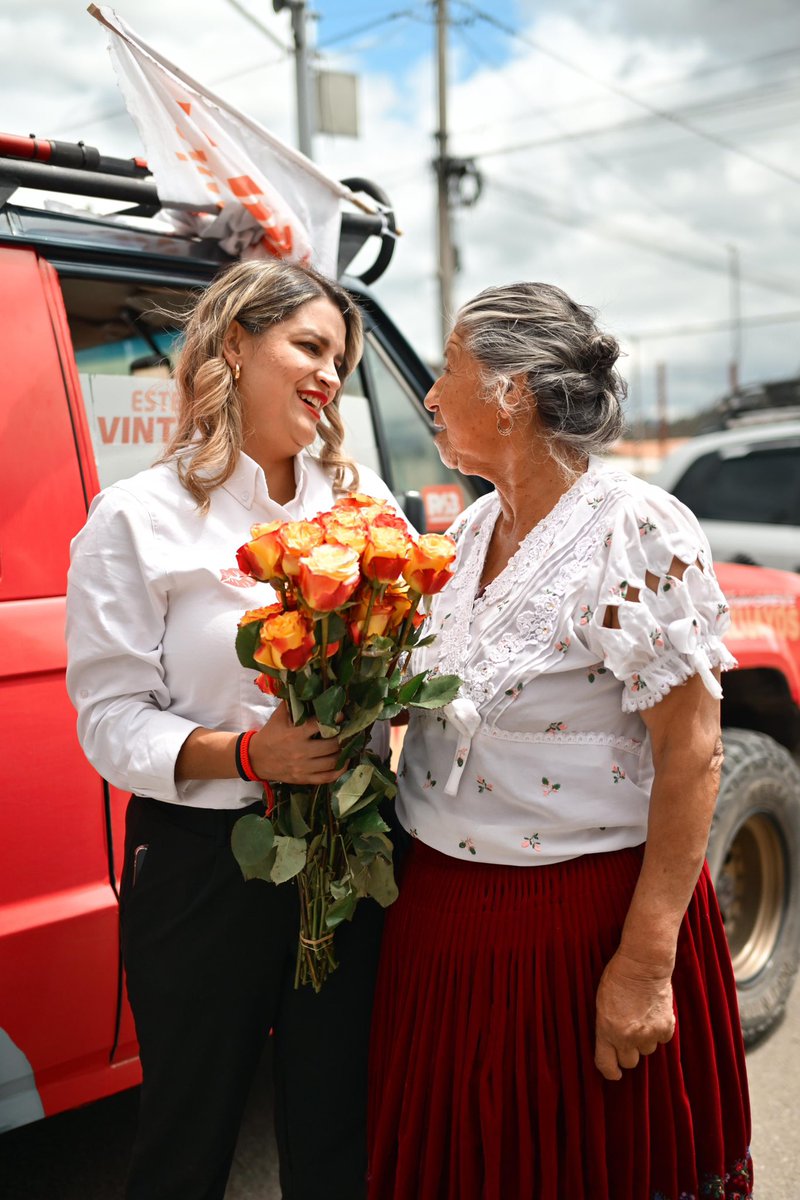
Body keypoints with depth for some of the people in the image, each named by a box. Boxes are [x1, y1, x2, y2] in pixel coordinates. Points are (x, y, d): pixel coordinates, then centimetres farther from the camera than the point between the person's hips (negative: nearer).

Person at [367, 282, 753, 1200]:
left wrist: (645, 965, -20)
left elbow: (692, 754, -18)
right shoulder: (471, 530, 8)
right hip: (442, 911, 7)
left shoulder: (636, 532, -15)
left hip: (584, 925, -7)